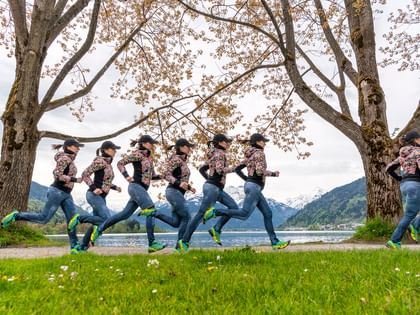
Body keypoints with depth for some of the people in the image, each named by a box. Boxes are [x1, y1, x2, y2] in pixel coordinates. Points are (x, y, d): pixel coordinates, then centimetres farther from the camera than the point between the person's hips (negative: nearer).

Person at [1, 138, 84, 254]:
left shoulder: (70, 159, 15)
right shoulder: (64, 158, -11)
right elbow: (57, 175, -21)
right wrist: (74, 179, -21)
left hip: (66, 194, 9)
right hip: (57, 191, -9)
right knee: (44, 218, -5)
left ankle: (74, 246, -3)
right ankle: (15, 216, 12)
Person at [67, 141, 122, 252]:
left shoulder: (108, 164, 14)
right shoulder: (100, 161, -12)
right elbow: (85, 174, -14)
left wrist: (115, 187, 12)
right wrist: (93, 188, -22)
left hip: (101, 197, 9)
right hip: (94, 196, -9)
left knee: (97, 222, 10)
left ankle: (83, 246, 21)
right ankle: (79, 218, -4)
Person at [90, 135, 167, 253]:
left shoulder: (149, 157, 18)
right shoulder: (137, 154, -5)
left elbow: (152, 175, 21)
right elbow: (120, 163, -4)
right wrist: (127, 176, -12)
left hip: (142, 189, 9)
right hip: (136, 186, -9)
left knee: (125, 214, 9)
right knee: (151, 210, -15)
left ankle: (99, 229, 20)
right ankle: (152, 244, -11)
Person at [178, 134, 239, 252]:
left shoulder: (214, 154, 19)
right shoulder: (220, 153, -8)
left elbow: (202, 169, 20)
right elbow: (220, 170, -22)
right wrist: (234, 168, -11)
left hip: (217, 188, 10)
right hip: (212, 187, -10)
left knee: (233, 207, 4)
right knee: (201, 214, -8)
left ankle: (216, 229, 5)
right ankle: (184, 241, -2)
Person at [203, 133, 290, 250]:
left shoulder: (250, 156, 20)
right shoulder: (259, 153, -7)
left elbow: (237, 169, 20)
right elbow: (260, 172, -20)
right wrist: (274, 174, -3)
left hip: (251, 186, 10)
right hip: (254, 187, -10)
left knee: (268, 213, 7)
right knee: (244, 214, -14)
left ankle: (275, 242, 7)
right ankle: (214, 212, -13)